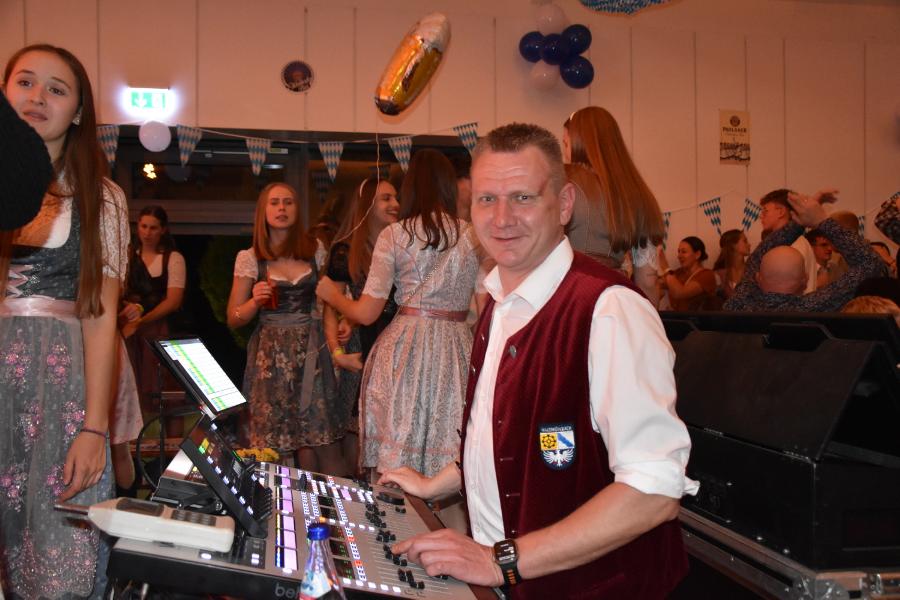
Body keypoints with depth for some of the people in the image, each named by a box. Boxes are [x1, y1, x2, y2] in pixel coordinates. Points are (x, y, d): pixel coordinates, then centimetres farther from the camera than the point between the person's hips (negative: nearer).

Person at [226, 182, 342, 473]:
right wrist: (255, 301, -13)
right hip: (272, 354, -1)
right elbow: (233, 319, 6)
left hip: (313, 350, 1)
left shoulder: (316, 250, 8)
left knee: (326, 441, -4)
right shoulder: (249, 258, 3)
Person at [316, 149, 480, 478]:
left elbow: (366, 313, -3)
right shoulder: (472, 235, 4)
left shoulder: (394, 234, -2)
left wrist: (331, 294, 15)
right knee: (448, 449, 8)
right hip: (457, 349, 2)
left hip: (404, 348, -2)